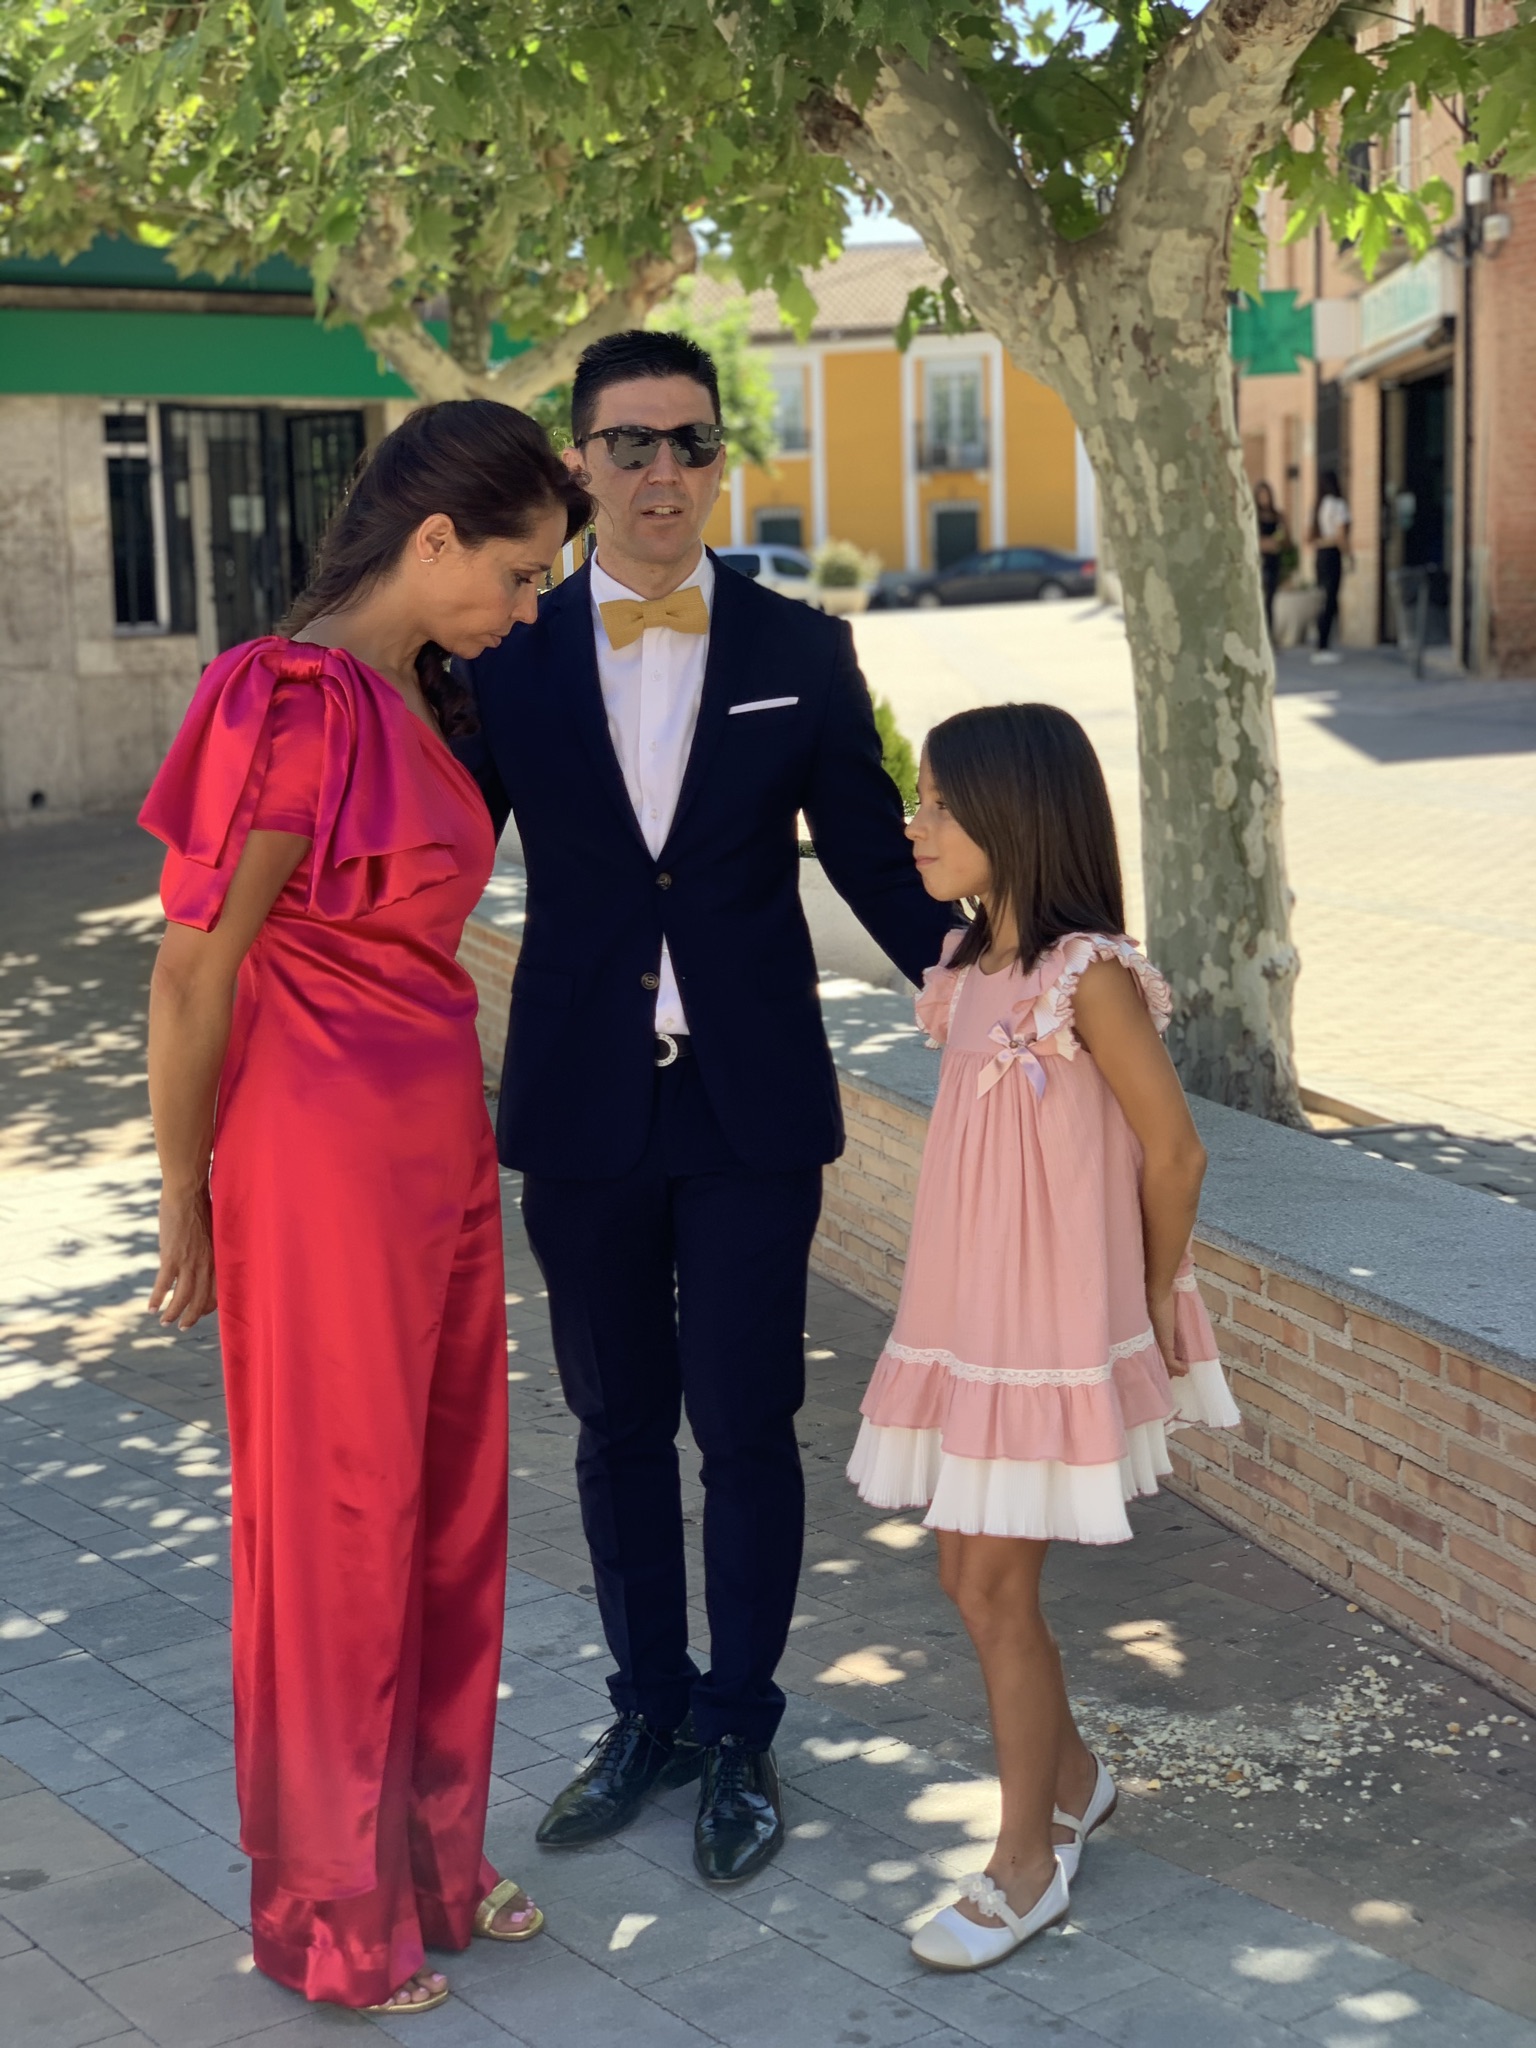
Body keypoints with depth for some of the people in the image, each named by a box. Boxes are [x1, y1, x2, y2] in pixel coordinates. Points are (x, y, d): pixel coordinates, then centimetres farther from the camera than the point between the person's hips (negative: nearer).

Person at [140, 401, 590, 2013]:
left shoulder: (414, 700, 8)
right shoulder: (298, 708, -19)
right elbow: (192, 979, -15)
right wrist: (187, 1216, -6)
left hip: (439, 1148, 9)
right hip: (326, 1166, -9)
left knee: (448, 1514, 17)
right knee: (336, 1531, 7)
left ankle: (428, 1861, 35)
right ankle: (328, 1915, 26)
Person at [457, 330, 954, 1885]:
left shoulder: (800, 651, 0)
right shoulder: (508, 658, 1)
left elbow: (873, 854, 3)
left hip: (754, 1111, -1)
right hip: (582, 1111, 1)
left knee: (746, 1427, 4)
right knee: (619, 1424, 13)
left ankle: (740, 1731, 23)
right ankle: (649, 1712, 31)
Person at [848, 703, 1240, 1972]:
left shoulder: (1087, 976, -19)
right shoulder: (970, 966, 5)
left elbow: (1172, 1150, -13)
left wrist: (1154, 1305, -1)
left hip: (1052, 1328, -8)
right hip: (966, 1318, 8)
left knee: (997, 1588, 0)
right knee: (968, 1574, 15)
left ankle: (1027, 1864, 17)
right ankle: (1073, 1780, 38)